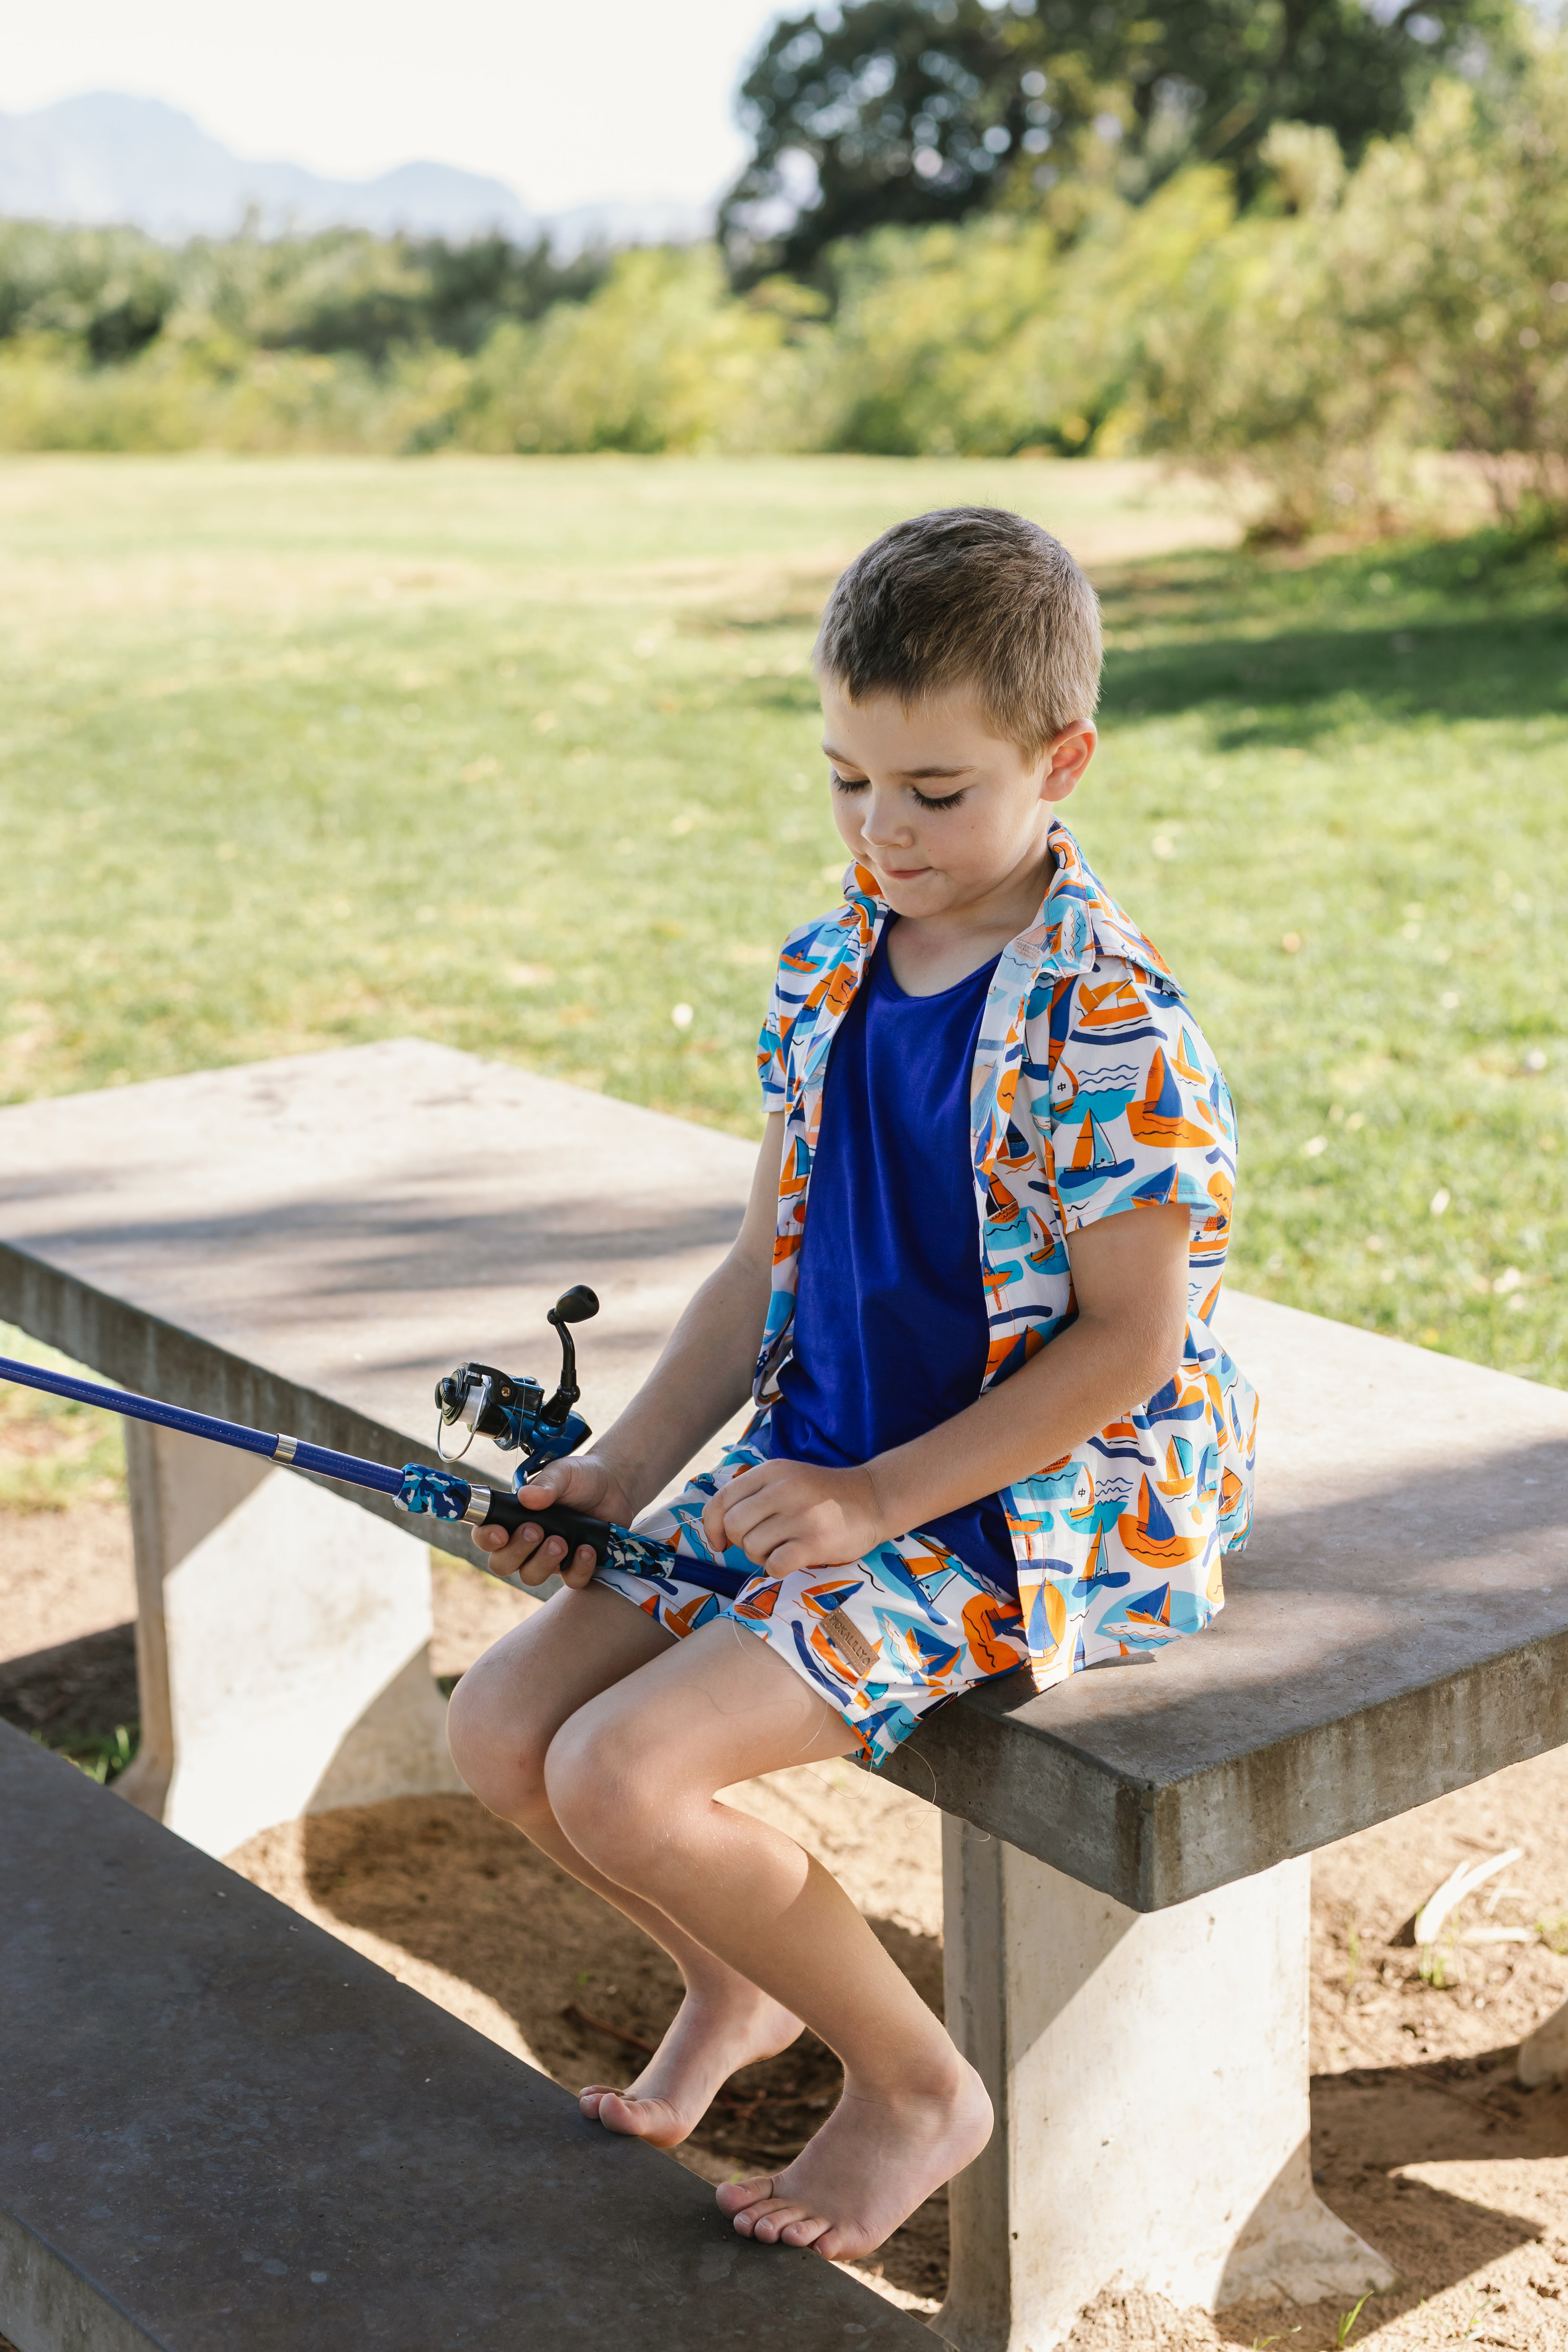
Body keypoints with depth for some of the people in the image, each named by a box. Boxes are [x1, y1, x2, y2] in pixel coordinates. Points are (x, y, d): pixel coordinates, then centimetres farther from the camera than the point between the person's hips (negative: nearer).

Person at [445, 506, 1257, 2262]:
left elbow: (1126, 1345, -17)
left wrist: (879, 1499, -19)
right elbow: (769, 1264, 10)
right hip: (819, 1471, 8)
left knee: (624, 1777, -19)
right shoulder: (828, 972, 4)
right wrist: (619, 1470, 1)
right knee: (499, 1731, 0)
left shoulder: (1107, 1027, -19)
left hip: (1028, 1510, -8)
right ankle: (733, 1979, 28)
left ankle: (916, 2086, 5)